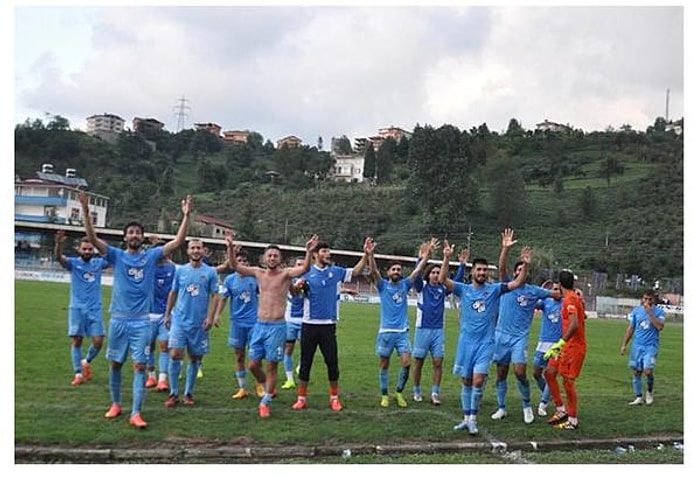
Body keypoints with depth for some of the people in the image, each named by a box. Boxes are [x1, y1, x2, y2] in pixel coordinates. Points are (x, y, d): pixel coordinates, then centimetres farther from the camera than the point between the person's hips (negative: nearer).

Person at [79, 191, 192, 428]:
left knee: (140, 365, -5)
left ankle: (135, 413, -4)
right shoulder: (117, 255, 2)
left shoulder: (151, 256, 3)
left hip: (141, 321, -1)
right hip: (118, 319, 1)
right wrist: (86, 211, -21)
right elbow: (93, 238, -9)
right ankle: (115, 404, 31)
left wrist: (186, 216, -14)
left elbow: (177, 242, -5)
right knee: (115, 363, 12)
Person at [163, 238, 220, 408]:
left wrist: (210, 317, -11)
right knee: (175, 355, -8)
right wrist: (167, 314, 11)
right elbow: (173, 293, 13)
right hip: (179, 320, 1)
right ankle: (174, 393, 4)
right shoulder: (180, 270, 5)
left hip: (199, 323, 0)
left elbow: (214, 296, -1)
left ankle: (189, 393, 21)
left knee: (195, 358, 7)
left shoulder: (210, 272, 0)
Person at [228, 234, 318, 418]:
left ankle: (265, 403, 15)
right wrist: (232, 249, -5)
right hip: (259, 325, 4)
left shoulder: (286, 273, -5)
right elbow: (235, 266, 10)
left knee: (271, 367, 2)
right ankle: (268, 387, 34)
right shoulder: (258, 273, 8)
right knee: (253, 365, 8)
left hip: (276, 327, -4)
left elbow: (304, 268, -22)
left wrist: (309, 252, -38)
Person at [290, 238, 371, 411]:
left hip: (328, 325, 2)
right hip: (309, 324, -2)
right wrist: (298, 287, -24)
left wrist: (366, 254, -8)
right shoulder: (307, 272, -1)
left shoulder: (336, 272, 5)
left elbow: (356, 271, 5)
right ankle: (301, 398, 14)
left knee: (332, 362, 6)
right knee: (305, 362, 5)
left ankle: (334, 398, 18)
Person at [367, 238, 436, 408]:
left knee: (407, 363, -7)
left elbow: (418, 270, 0)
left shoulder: (405, 284, 8)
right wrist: (370, 255, -31)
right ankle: (384, 395, 19)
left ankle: (399, 392, 11)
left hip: (402, 331, 2)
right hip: (386, 331, -2)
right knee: (384, 364, 5)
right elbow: (373, 271, -15)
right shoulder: (383, 285, 1)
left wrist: (426, 254, -11)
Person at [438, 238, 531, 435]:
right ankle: (466, 418, 22)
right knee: (466, 381, 10)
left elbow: (518, 283, -5)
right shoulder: (463, 289, 2)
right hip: (466, 341, 1)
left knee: (478, 380, -12)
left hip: (485, 343, -1)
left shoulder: (494, 289, 2)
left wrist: (525, 265, -19)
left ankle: (472, 419, 3)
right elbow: (442, 279, -11)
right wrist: (446, 259, -23)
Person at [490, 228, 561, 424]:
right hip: (501, 334, 1)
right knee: (501, 373, 7)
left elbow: (557, 294, 10)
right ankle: (501, 408, 20)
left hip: (520, 337, -1)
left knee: (520, 372, -13)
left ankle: (527, 406, 9)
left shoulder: (534, 290, 5)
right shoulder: (507, 285, 3)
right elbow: (501, 268, -13)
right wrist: (505, 248, -27)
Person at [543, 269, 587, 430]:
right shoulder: (575, 298, 12)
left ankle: (572, 421, 7)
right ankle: (561, 410, 16)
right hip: (568, 345, 10)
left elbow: (574, 324, -28)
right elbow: (583, 317, 24)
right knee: (549, 372, 10)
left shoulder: (569, 299, -17)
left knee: (568, 381, -4)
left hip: (574, 346, -10)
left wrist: (560, 343, -27)